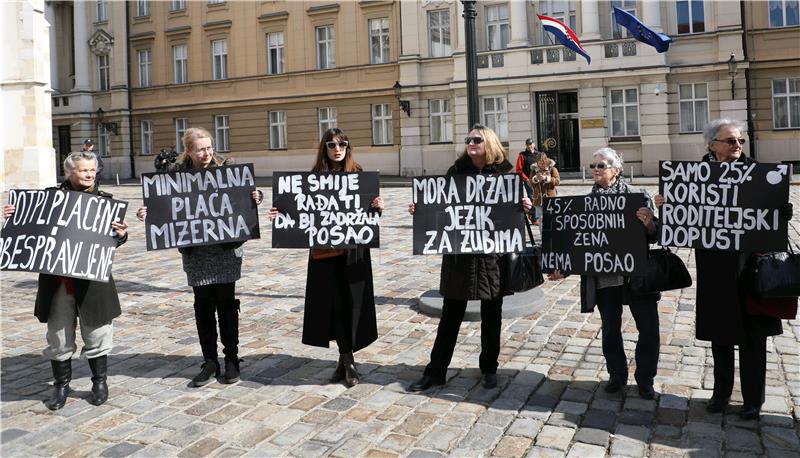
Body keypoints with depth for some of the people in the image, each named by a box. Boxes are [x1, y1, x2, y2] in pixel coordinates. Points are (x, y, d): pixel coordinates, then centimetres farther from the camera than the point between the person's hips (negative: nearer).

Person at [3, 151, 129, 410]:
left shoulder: (105, 200, 2)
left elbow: (114, 239, 0)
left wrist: (121, 234, -22)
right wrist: (13, 217, -8)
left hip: (93, 279, -1)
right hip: (57, 279, 1)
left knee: (96, 332, 9)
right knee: (58, 335, 11)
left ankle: (99, 382, 28)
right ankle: (61, 385, 29)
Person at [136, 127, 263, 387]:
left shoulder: (227, 167, -2)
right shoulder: (176, 173, 0)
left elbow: (246, 196, 1)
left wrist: (255, 198, -21)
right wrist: (148, 213, -13)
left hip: (226, 248, -1)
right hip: (195, 250, 1)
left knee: (226, 301, 4)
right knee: (203, 304, 6)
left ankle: (231, 358, 17)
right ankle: (210, 361, 18)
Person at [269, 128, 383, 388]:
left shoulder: (359, 175, 1)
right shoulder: (314, 177, 4)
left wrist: (378, 207, -20)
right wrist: (281, 214, -9)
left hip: (353, 249, -1)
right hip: (324, 250, 2)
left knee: (352, 302, 2)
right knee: (333, 303, 5)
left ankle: (346, 359, 17)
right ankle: (347, 360, 20)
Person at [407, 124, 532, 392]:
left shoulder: (503, 173, 0)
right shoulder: (457, 171, 3)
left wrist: (525, 207, -18)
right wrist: (420, 210, -12)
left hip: (493, 250, 0)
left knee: (491, 313, 11)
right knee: (451, 312, 7)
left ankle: (489, 368, 28)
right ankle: (436, 370, 16)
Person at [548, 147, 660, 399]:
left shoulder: (638, 196, -1)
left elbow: (653, 236, -2)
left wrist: (649, 223, -24)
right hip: (603, 275, 2)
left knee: (649, 327, 2)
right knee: (610, 328, 12)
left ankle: (645, 379, 21)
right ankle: (617, 375, 30)